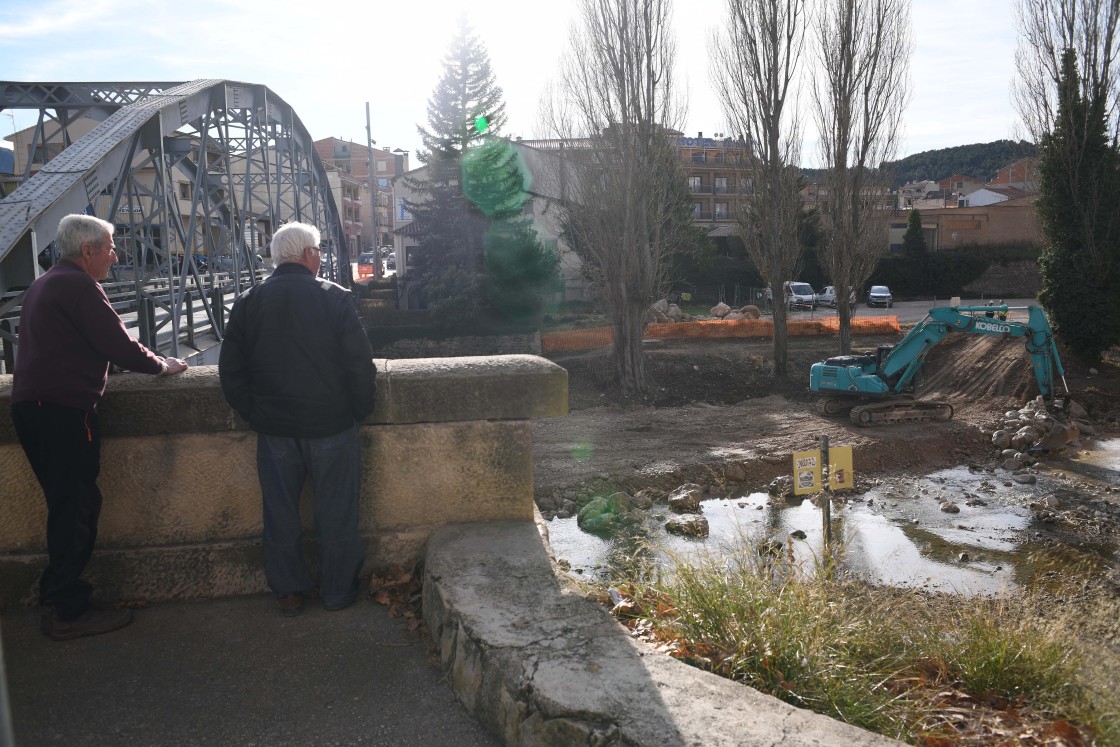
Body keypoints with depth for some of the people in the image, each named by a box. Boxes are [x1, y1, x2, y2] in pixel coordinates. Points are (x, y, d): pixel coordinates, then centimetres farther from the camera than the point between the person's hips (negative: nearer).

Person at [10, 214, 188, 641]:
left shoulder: (45, 285, 21)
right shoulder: (78, 286, -11)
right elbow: (119, 345, -15)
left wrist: (146, 360, 17)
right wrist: (161, 365, 2)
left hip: (32, 405, 10)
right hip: (63, 409, -10)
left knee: (67, 505, 16)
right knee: (76, 506, -4)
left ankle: (58, 598, 24)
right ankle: (67, 612, 2)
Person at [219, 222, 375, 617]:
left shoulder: (247, 302, 1)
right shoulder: (335, 298, -9)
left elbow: (231, 371, 3)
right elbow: (361, 365, -10)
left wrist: (255, 414, 13)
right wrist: (358, 412, 3)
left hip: (274, 431, 3)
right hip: (332, 428, -3)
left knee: (280, 514, 14)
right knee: (337, 513, 10)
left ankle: (288, 592, 24)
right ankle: (338, 590, 21)